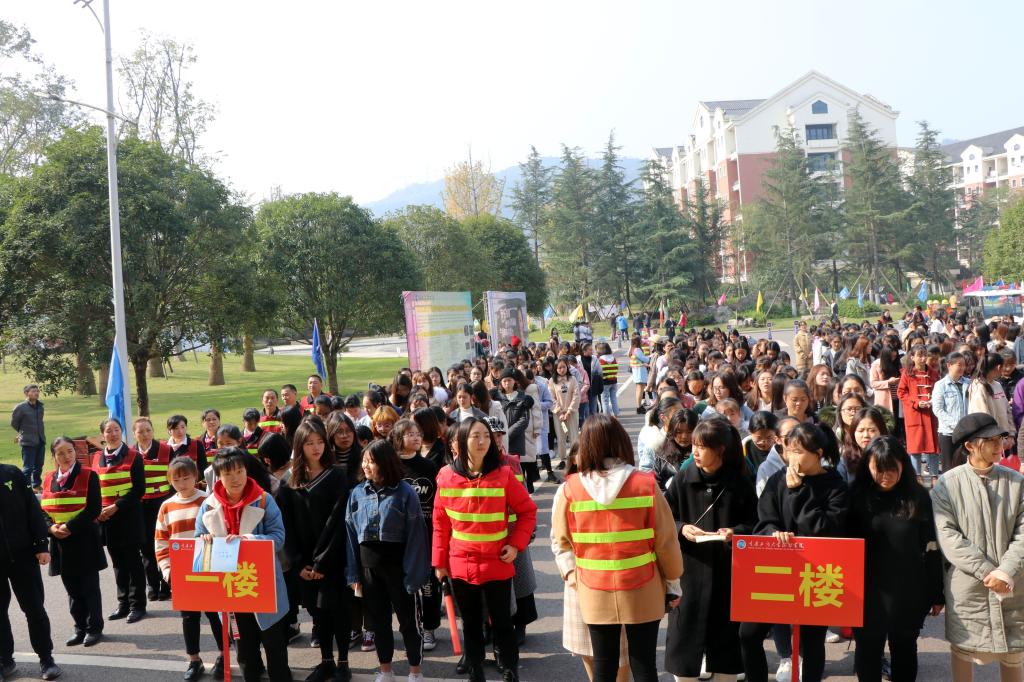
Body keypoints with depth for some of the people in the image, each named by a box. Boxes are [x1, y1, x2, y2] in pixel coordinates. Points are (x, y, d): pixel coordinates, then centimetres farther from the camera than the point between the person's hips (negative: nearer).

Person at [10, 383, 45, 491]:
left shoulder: (41, 406, 5)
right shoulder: (20, 407, -12)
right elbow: (14, 423, 2)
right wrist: (23, 433, 13)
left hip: (41, 441, 6)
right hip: (28, 442, -6)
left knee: (38, 466, 14)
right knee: (28, 467, -4)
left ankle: (36, 485, 28)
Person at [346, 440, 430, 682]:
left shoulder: (405, 493, -12)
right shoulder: (357, 493, 0)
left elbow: (416, 536, -12)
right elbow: (351, 534, 5)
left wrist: (413, 574, -15)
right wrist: (353, 573, 3)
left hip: (398, 565, -4)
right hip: (368, 566, 4)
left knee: (408, 620, 8)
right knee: (378, 620, 16)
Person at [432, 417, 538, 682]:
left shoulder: (503, 475, -10)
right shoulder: (446, 477, -5)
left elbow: (527, 511, -1)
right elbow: (441, 523, 3)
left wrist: (516, 544, -12)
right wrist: (439, 561, 4)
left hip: (497, 565, -2)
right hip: (460, 565, 2)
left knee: (501, 622, 8)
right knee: (471, 624, 15)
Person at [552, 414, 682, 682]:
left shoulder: (570, 489, -8)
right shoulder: (646, 484, -11)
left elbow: (561, 541, 2)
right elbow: (666, 541, -4)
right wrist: (673, 583, 7)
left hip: (595, 593, 1)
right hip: (642, 592, -1)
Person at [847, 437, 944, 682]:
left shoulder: (918, 497, -4)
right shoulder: (857, 497, -5)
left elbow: (931, 548, 0)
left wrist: (937, 594, 1)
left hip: (909, 593, 0)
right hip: (868, 592, 0)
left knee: (904, 650, 15)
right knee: (868, 651, 11)